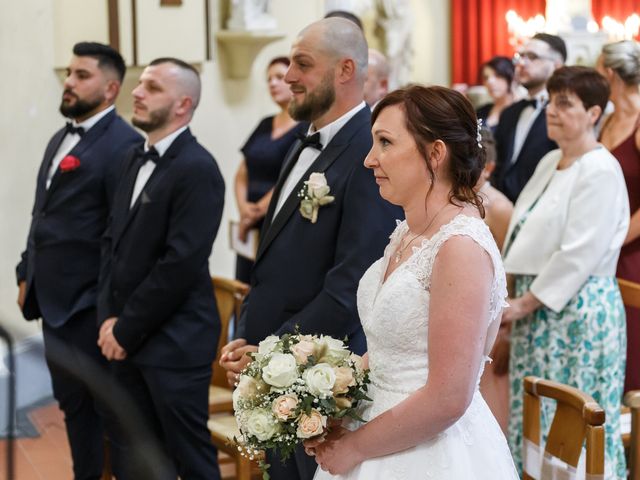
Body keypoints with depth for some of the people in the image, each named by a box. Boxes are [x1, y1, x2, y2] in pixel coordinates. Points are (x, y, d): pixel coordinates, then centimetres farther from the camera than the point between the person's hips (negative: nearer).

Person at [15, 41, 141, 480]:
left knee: (109, 406, 4)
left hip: (89, 306, -9)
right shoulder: (60, 139, 14)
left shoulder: (123, 144, -15)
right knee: (72, 403, 18)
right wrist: (28, 275, 16)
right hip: (55, 300, 9)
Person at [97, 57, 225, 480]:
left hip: (174, 345, -8)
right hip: (127, 340, 8)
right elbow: (115, 241, 14)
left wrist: (127, 329, -14)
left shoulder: (197, 169, -16)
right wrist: (110, 317, 2)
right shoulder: (138, 160, 12)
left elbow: (181, 264, -20)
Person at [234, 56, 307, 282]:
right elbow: (242, 174, 16)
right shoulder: (265, 125, 14)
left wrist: (257, 212, -8)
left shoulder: (308, 128, -9)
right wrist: (243, 207, -2)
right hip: (251, 228, 7)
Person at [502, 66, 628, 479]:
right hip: (538, 304, 8)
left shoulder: (601, 171, -15)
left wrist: (526, 303, -14)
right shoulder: (550, 162, 12)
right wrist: (521, 300, 8)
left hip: (577, 309, -8)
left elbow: (578, 255, -20)